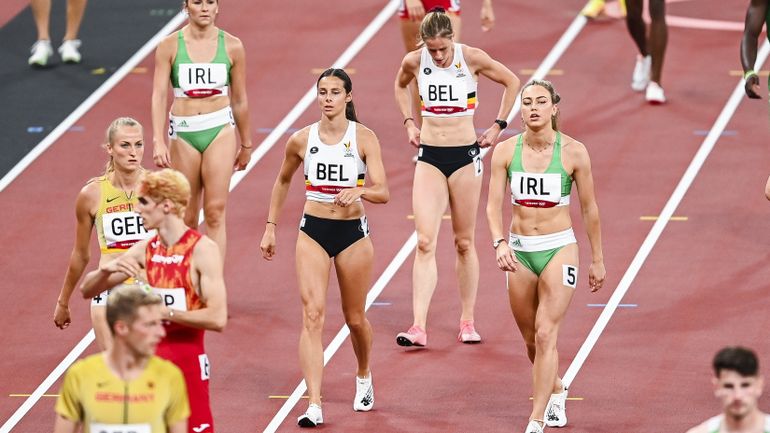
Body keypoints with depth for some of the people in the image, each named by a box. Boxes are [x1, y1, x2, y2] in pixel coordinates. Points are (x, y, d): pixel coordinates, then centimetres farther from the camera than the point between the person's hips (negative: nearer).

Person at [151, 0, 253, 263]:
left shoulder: (232, 46, 2)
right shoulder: (169, 46, -1)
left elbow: (239, 100, 11)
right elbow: (159, 95, -6)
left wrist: (246, 145, 17)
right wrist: (158, 141, -16)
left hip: (220, 131, 0)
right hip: (183, 132, 0)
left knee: (215, 212, -11)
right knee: (186, 218, 7)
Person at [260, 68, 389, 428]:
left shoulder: (364, 138, -7)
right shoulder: (302, 140, -1)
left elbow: (382, 192, -13)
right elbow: (282, 181, 16)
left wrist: (358, 191, -34)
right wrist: (271, 227, 15)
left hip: (353, 232, -1)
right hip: (313, 232, 1)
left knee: (354, 317, 13)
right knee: (312, 314, -13)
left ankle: (364, 377, 44)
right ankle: (314, 405, -18)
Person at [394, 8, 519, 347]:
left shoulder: (471, 59, -9)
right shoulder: (414, 62, -3)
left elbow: (512, 82, 6)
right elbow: (401, 86, 21)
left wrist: (498, 126, 4)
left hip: (465, 156, -1)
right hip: (429, 157, 1)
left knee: (464, 243, 7)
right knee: (425, 242, -9)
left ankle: (468, 321, 19)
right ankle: (419, 328, -15)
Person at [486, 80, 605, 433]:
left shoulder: (573, 152, -7)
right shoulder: (505, 151, -3)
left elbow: (589, 209, 1)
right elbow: (494, 204, -5)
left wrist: (597, 260, 5)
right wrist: (499, 243, -24)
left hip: (559, 248, -3)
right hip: (519, 251, 3)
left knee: (545, 334, -15)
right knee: (531, 340, 14)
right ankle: (556, 392, 44)